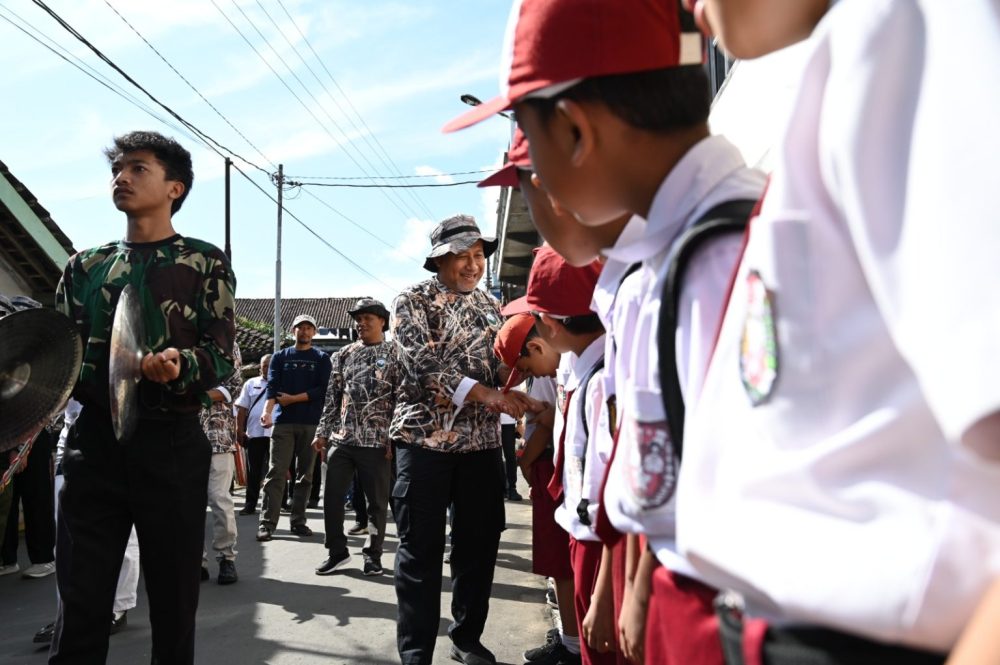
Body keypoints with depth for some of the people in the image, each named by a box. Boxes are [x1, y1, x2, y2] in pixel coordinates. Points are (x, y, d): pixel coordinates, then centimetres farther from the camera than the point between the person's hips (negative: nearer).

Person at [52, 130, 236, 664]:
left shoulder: (205, 262, 4)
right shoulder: (86, 265, 15)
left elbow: (223, 357, -3)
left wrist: (181, 365, -24)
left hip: (172, 444, -2)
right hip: (93, 441, 3)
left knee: (174, 602, 5)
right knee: (80, 604, 3)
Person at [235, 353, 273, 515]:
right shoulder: (250, 384, 10)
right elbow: (242, 409, 8)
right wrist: (239, 430, 1)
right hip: (254, 433, 2)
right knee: (253, 471, 6)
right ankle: (250, 504, 12)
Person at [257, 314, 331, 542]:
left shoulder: (322, 359, 10)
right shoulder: (280, 357, 11)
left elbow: (322, 390, -2)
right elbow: (272, 386, -2)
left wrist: (293, 399, -9)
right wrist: (267, 410, -20)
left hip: (311, 423, 1)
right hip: (283, 422, 0)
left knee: (305, 475, 4)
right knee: (276, 473, -5)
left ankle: (298, 521, 11)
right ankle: (267, 523, -5)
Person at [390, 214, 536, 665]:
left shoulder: (489, 306, 13)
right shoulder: (413, 301, -3)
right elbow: (426, 366, -16)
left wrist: (512, 399, -5)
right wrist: (489, 395, -22)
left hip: (482, 442, 5)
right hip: (425, 439, -5)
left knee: (479, 544, 11)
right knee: (421, 550, 1)